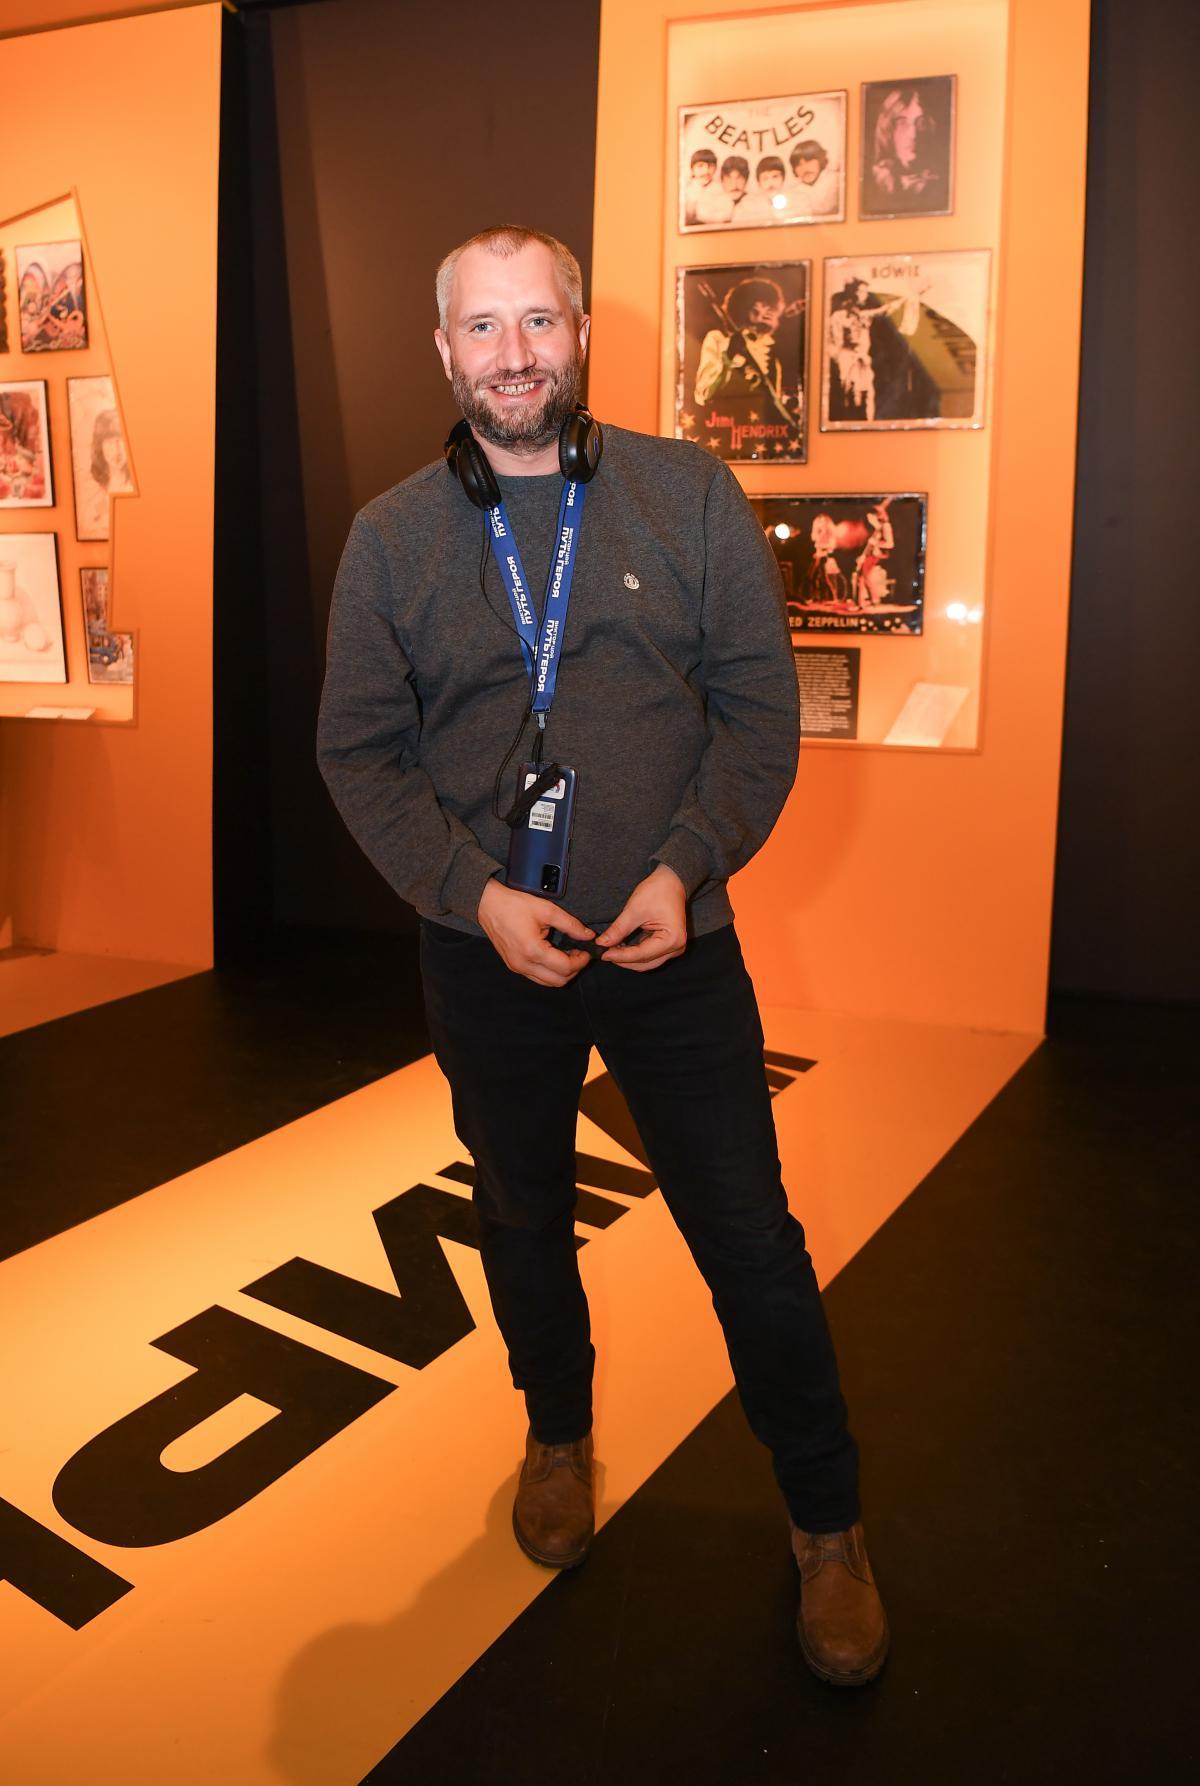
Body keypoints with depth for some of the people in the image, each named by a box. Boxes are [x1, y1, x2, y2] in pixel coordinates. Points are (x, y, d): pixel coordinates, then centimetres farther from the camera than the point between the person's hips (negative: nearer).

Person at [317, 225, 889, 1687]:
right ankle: (558, 1435, 46)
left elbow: (759, 704, -2)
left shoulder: (690, 494, -2)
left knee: (753, 1240, 3)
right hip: (486, 954, 2)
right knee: (523, 1214, 20)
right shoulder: (388, 538, 0)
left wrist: (689, 868, -15)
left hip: (673, 943, -1)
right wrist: (476, 894, -14)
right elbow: (360, 751, 0)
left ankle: (826, 1524, 24)